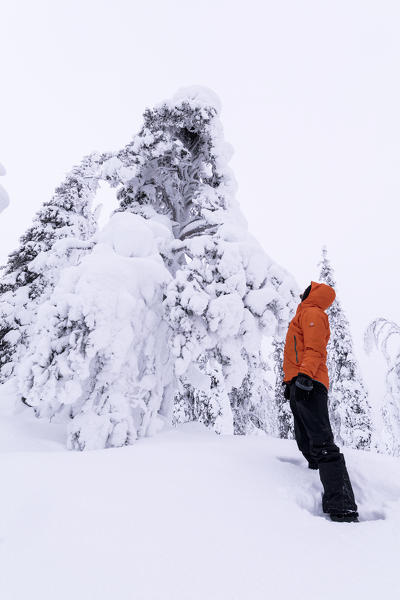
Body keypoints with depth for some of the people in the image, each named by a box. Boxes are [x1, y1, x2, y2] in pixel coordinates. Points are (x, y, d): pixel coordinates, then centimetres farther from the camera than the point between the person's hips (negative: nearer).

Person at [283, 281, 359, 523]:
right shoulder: (304, 315, 30)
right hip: (300, 385, 11)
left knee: (321, 444, -17)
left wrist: (305, 375, -28)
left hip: (309, 385, -11)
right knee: (307, 444, 13)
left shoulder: (312, 313, 0)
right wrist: (290, 381, 30)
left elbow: (313, 349, -16)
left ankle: (343, 507, -20)